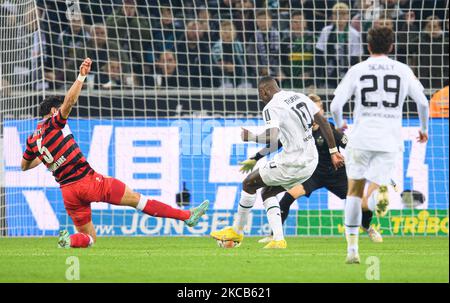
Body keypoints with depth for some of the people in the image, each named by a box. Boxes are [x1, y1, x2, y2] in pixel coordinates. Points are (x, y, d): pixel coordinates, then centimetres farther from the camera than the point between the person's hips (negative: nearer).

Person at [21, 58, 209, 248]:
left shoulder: (32, 140, 12)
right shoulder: (53, 124, -6)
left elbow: (24, 165, 28)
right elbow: (69, 102, -23)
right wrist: (81, 77, -23)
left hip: (68, 192, 6)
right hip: (87, 179, -6)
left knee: (88, 238, 15)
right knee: (136, 199, 0)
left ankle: (70, 240, -18)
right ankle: (186, 215, 2)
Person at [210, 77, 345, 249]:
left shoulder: (271, 108, -14)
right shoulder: (300, 97, 11)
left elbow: (272, 139, -28)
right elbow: (324, 122, 14)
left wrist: (250, 137, -9)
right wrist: (333, 151, 21)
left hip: (292, 162, -8)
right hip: (311, 162, 8)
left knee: (249, 184, 13)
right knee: (268, 193, 21)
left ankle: (237, 231, 26)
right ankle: (278, 239, 8)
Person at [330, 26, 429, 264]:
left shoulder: (357, 70, 2)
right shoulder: (403, 71, 6)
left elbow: (335, 105, -3)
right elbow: (423, 102, 10)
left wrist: (339, 124, 19)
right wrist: (424, 128, 29)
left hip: (361, 139, 0)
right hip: (389, 142, 0)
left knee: (354, 192, 19)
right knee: (370, 203, 1)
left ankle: (352, 248, 16)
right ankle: (380, 193, -36)